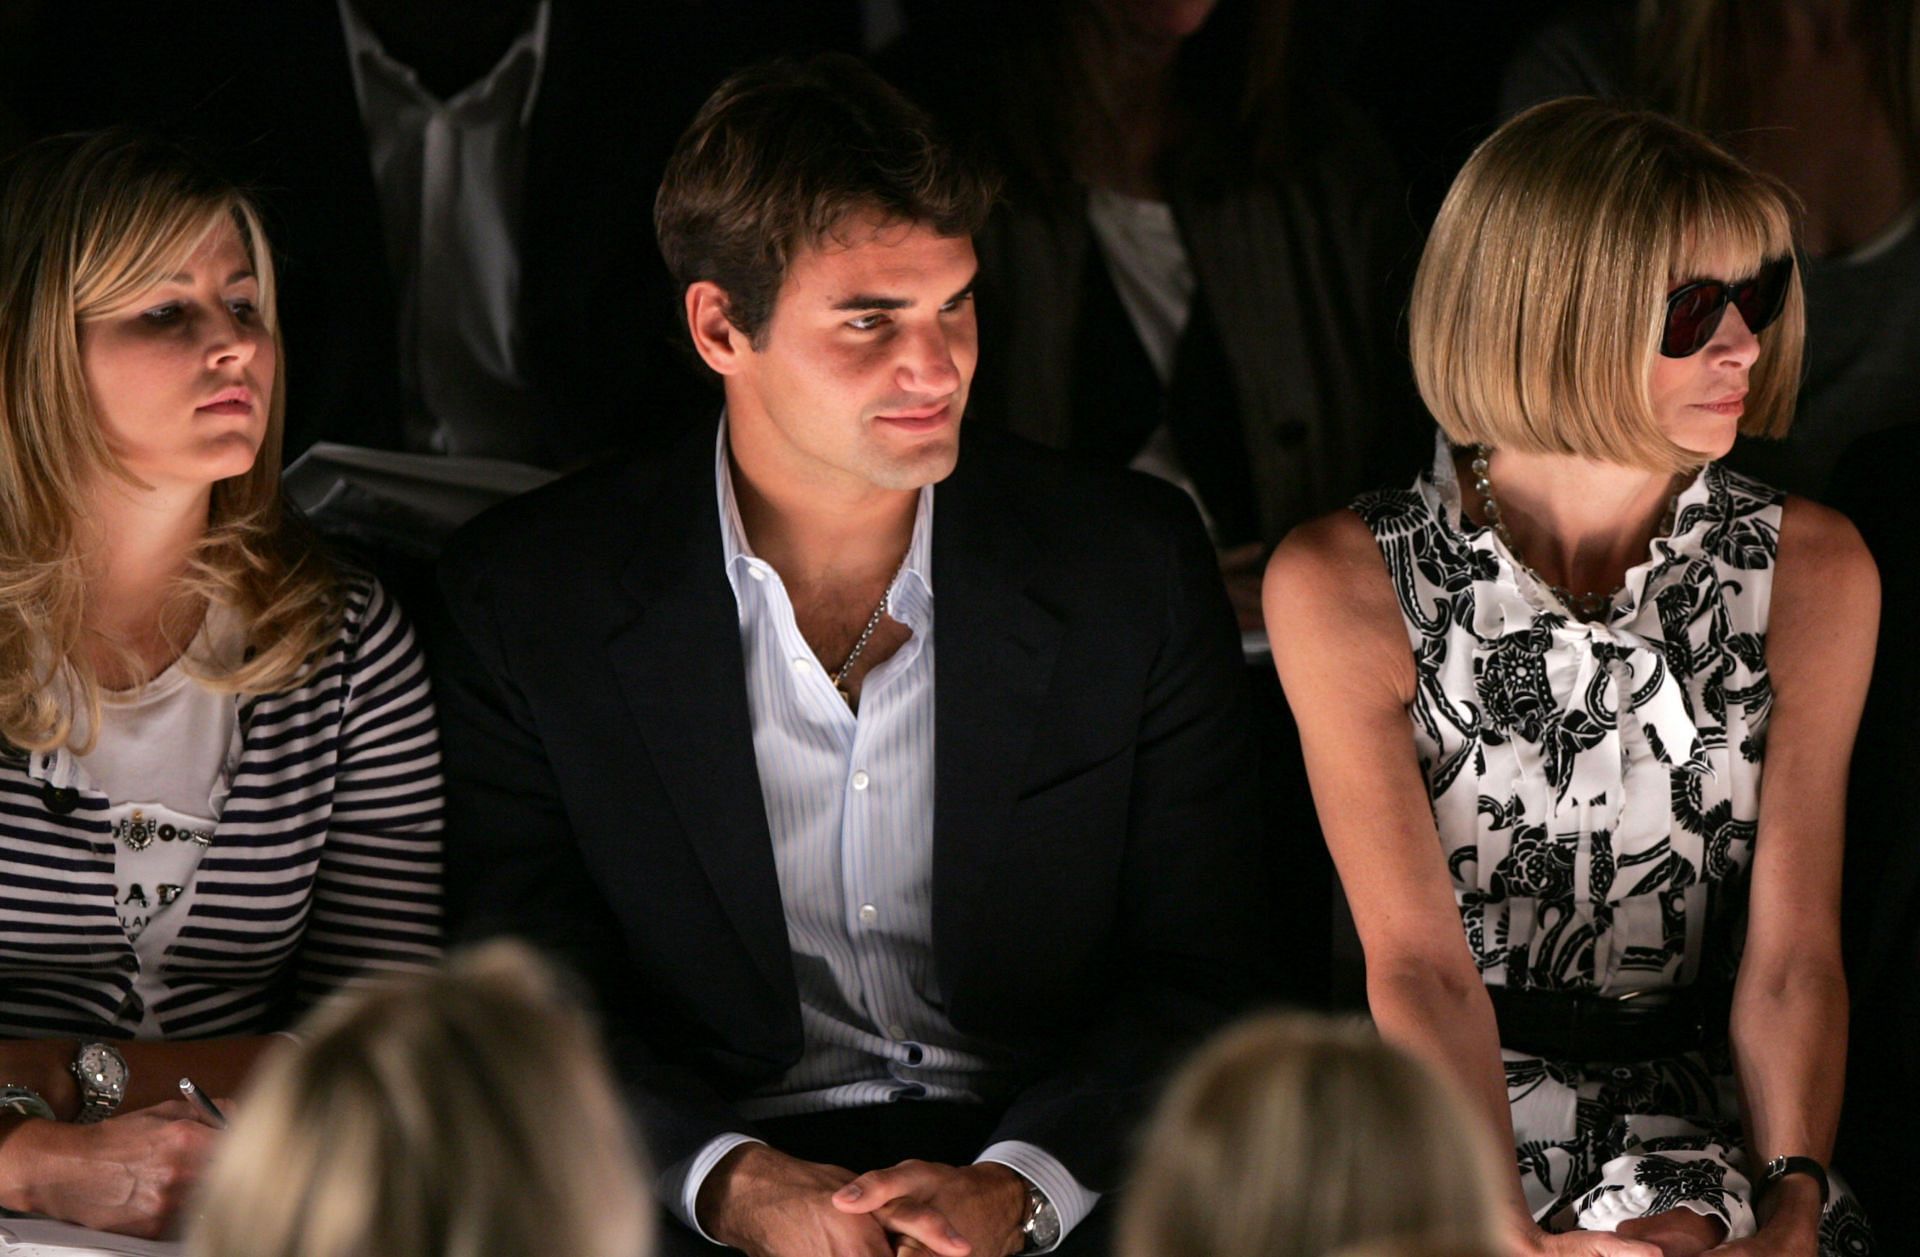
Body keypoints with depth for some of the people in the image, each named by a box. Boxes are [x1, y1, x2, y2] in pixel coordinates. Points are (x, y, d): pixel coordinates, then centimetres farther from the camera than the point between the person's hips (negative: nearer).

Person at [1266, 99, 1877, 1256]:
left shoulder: (1812, 572, 3)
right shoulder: (1345, 588, -4)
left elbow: (1793, 953, -3)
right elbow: (1418, 957, -12)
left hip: (1703, 1116, 2)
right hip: (1443, 1111, -1)